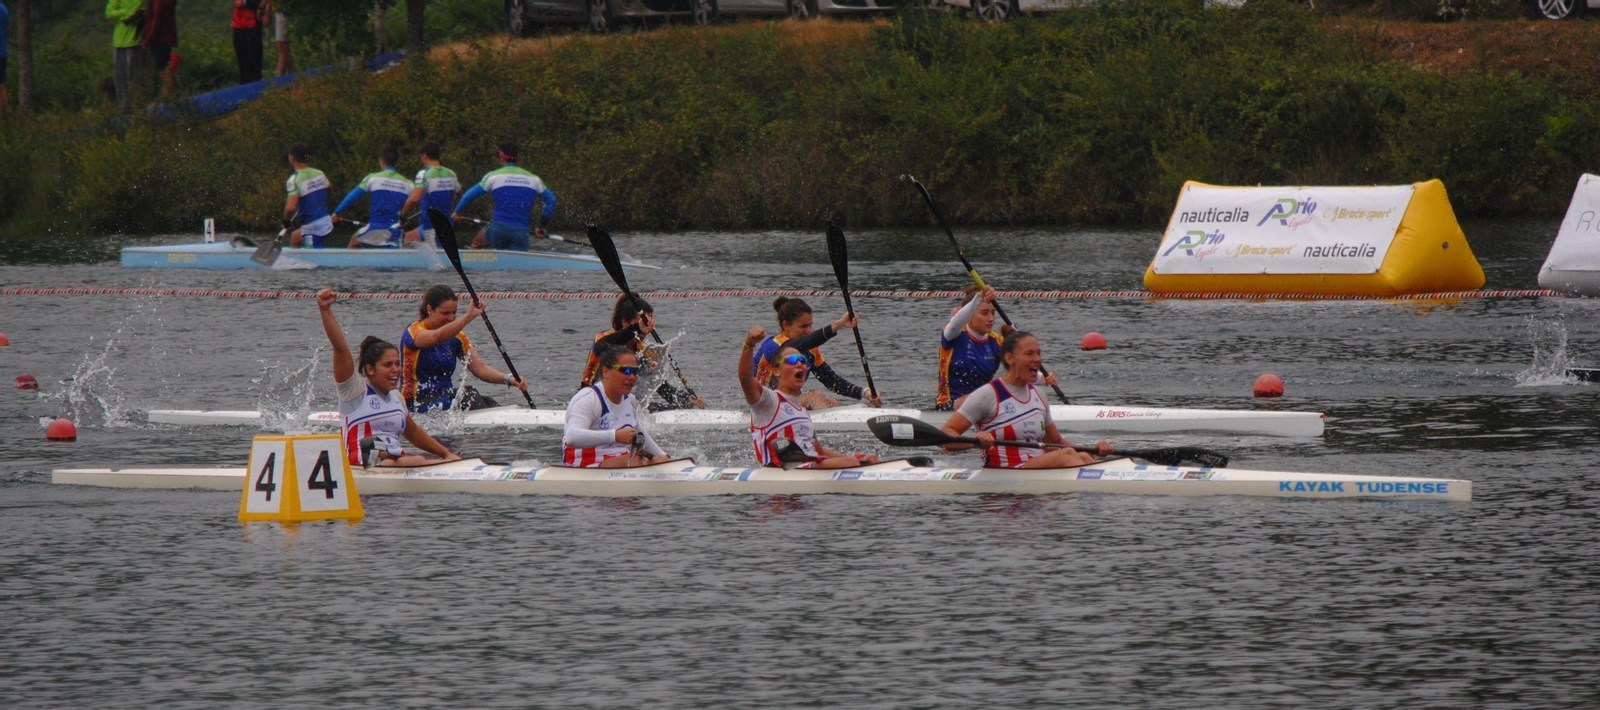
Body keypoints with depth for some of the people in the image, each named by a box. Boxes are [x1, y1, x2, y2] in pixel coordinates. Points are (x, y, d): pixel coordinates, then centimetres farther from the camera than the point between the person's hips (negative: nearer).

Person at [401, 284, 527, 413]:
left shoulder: (455, 337, 10)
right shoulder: (413, 332, -10)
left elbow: (479, 368, 2)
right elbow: (437, 337, -33)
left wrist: (508, 379, -16)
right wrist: (468, 316, -43)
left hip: (446, 398, 6)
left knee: (487, 403, -22)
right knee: (468, 394, -30)